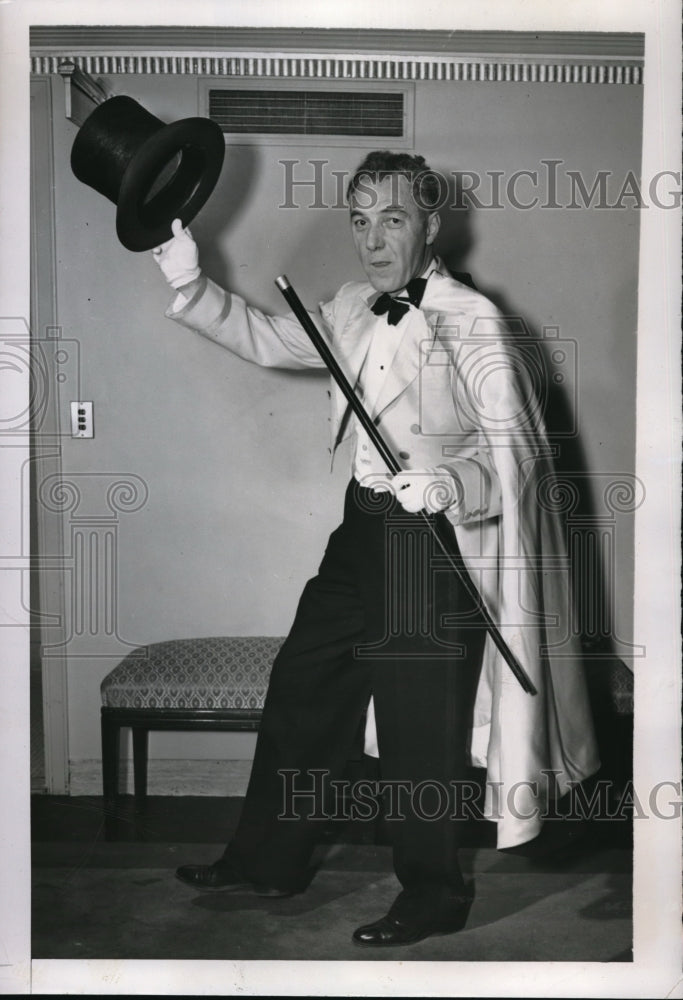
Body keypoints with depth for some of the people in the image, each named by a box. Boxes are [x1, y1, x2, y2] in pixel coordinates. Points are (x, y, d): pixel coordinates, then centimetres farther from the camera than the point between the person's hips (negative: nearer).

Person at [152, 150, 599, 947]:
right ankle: (268, 860, 35)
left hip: (435, 537, -8)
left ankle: (432, 896, 26)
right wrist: (189, 284, 6)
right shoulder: (355, 311, 8)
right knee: (301, 687, 16)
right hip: (364, 525, 8)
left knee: (418, 728, 3)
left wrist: (449, 483, -36)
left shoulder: (471, 319, -14)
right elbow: (268, 341, 18)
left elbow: (515, 450, -16)